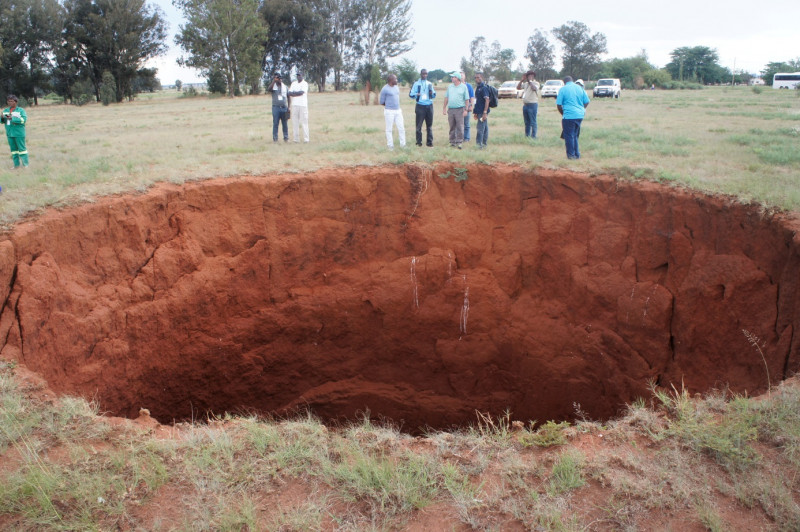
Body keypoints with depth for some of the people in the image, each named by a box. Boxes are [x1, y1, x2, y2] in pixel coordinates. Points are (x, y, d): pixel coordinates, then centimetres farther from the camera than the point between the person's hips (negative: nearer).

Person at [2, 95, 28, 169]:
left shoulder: (20, 110, -4)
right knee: (13, 149, 8)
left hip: (19, 133, -5)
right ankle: (16, 164, 13)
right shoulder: (5, 110, 11)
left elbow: (24, 119, -17)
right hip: (10, 133, 5)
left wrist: (12, 118, -24)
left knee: (22, 148, -3)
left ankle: (25, 164, 3)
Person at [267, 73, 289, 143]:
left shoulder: (284, 86, 10)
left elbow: (288, 97, 14)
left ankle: (286, 138, 11)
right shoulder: (273, 86, 2)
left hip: (284, 107, 2)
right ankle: (275, 138, 3)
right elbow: (269, 89, -22)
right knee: (275, 123, -1)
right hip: (276, 107, -2)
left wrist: (288, 107, 7)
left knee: (285, 123, 5)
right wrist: (273, 81, -22)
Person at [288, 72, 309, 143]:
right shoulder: (293, 83, 17)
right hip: (294, 105, 4)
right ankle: (296, 139, 4)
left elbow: (301, 92, -12)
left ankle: (306, 139, -6)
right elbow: (289, 93, 6)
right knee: (295, 122, 1)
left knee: (304, 122, -7)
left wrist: (294, 93, -3)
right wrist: (298, 93, -9)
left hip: (303, 105, -4)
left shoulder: (305, 83, 3)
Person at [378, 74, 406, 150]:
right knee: (389, 129, 1)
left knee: (401, 128, 4)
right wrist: (389, 105, 8)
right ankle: (390, 145, 10)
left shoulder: (397, 87, 10)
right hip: (389, 111, -6)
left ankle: (403, 144, 13)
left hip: (398, 110, 6)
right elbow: (382, 102, -5)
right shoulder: (385, 89, -11)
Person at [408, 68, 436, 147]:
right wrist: (416, 94, -20)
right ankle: (419, 141, 8)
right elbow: (411, 94, 0)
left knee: (429, 125, 3)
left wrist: (431, 90, -7)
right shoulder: (416, 84, 4)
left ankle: (429, 142, 6)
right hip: (420, 106, -3)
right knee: (419, 125, -2)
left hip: (429, 106, 3)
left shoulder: (430, 84, 13)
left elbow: (434, 96, 14)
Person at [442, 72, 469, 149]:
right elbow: (446, 98, 16)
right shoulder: (449, 86, 12)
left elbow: (467, 99, 0)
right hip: (450, 109, 4)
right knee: (452, 127, 7)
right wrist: (444, 108, 11)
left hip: (459, 109, -4)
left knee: (460, 127, -6)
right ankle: (452, 142, 14)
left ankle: (459, 142, -4)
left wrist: (466, 110, -6)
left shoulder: (463, 87, 1)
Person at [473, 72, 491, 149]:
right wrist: (476, 112, 22)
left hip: (483, 112, -9)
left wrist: (485, 112, -25)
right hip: (479, 111, 9)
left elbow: (487, 100, -19)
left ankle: (479, 144, -8)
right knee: (485, 128, 13)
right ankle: (484, 144, 17)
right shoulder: (478, 87, 16)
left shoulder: (484, 88, -13)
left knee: (480, 128, -9)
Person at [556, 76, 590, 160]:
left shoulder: (563, 89, -2)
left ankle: (571, 155, 7)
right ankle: (577, 154, 20)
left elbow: (558, 104, -4)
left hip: (569, 116, -5)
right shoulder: (580, 88, 11)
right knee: (575, 135, 17)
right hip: (580, 115, 5)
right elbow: (587, 102, 11)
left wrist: (563, 113, 11)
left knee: (569, 136, 4)